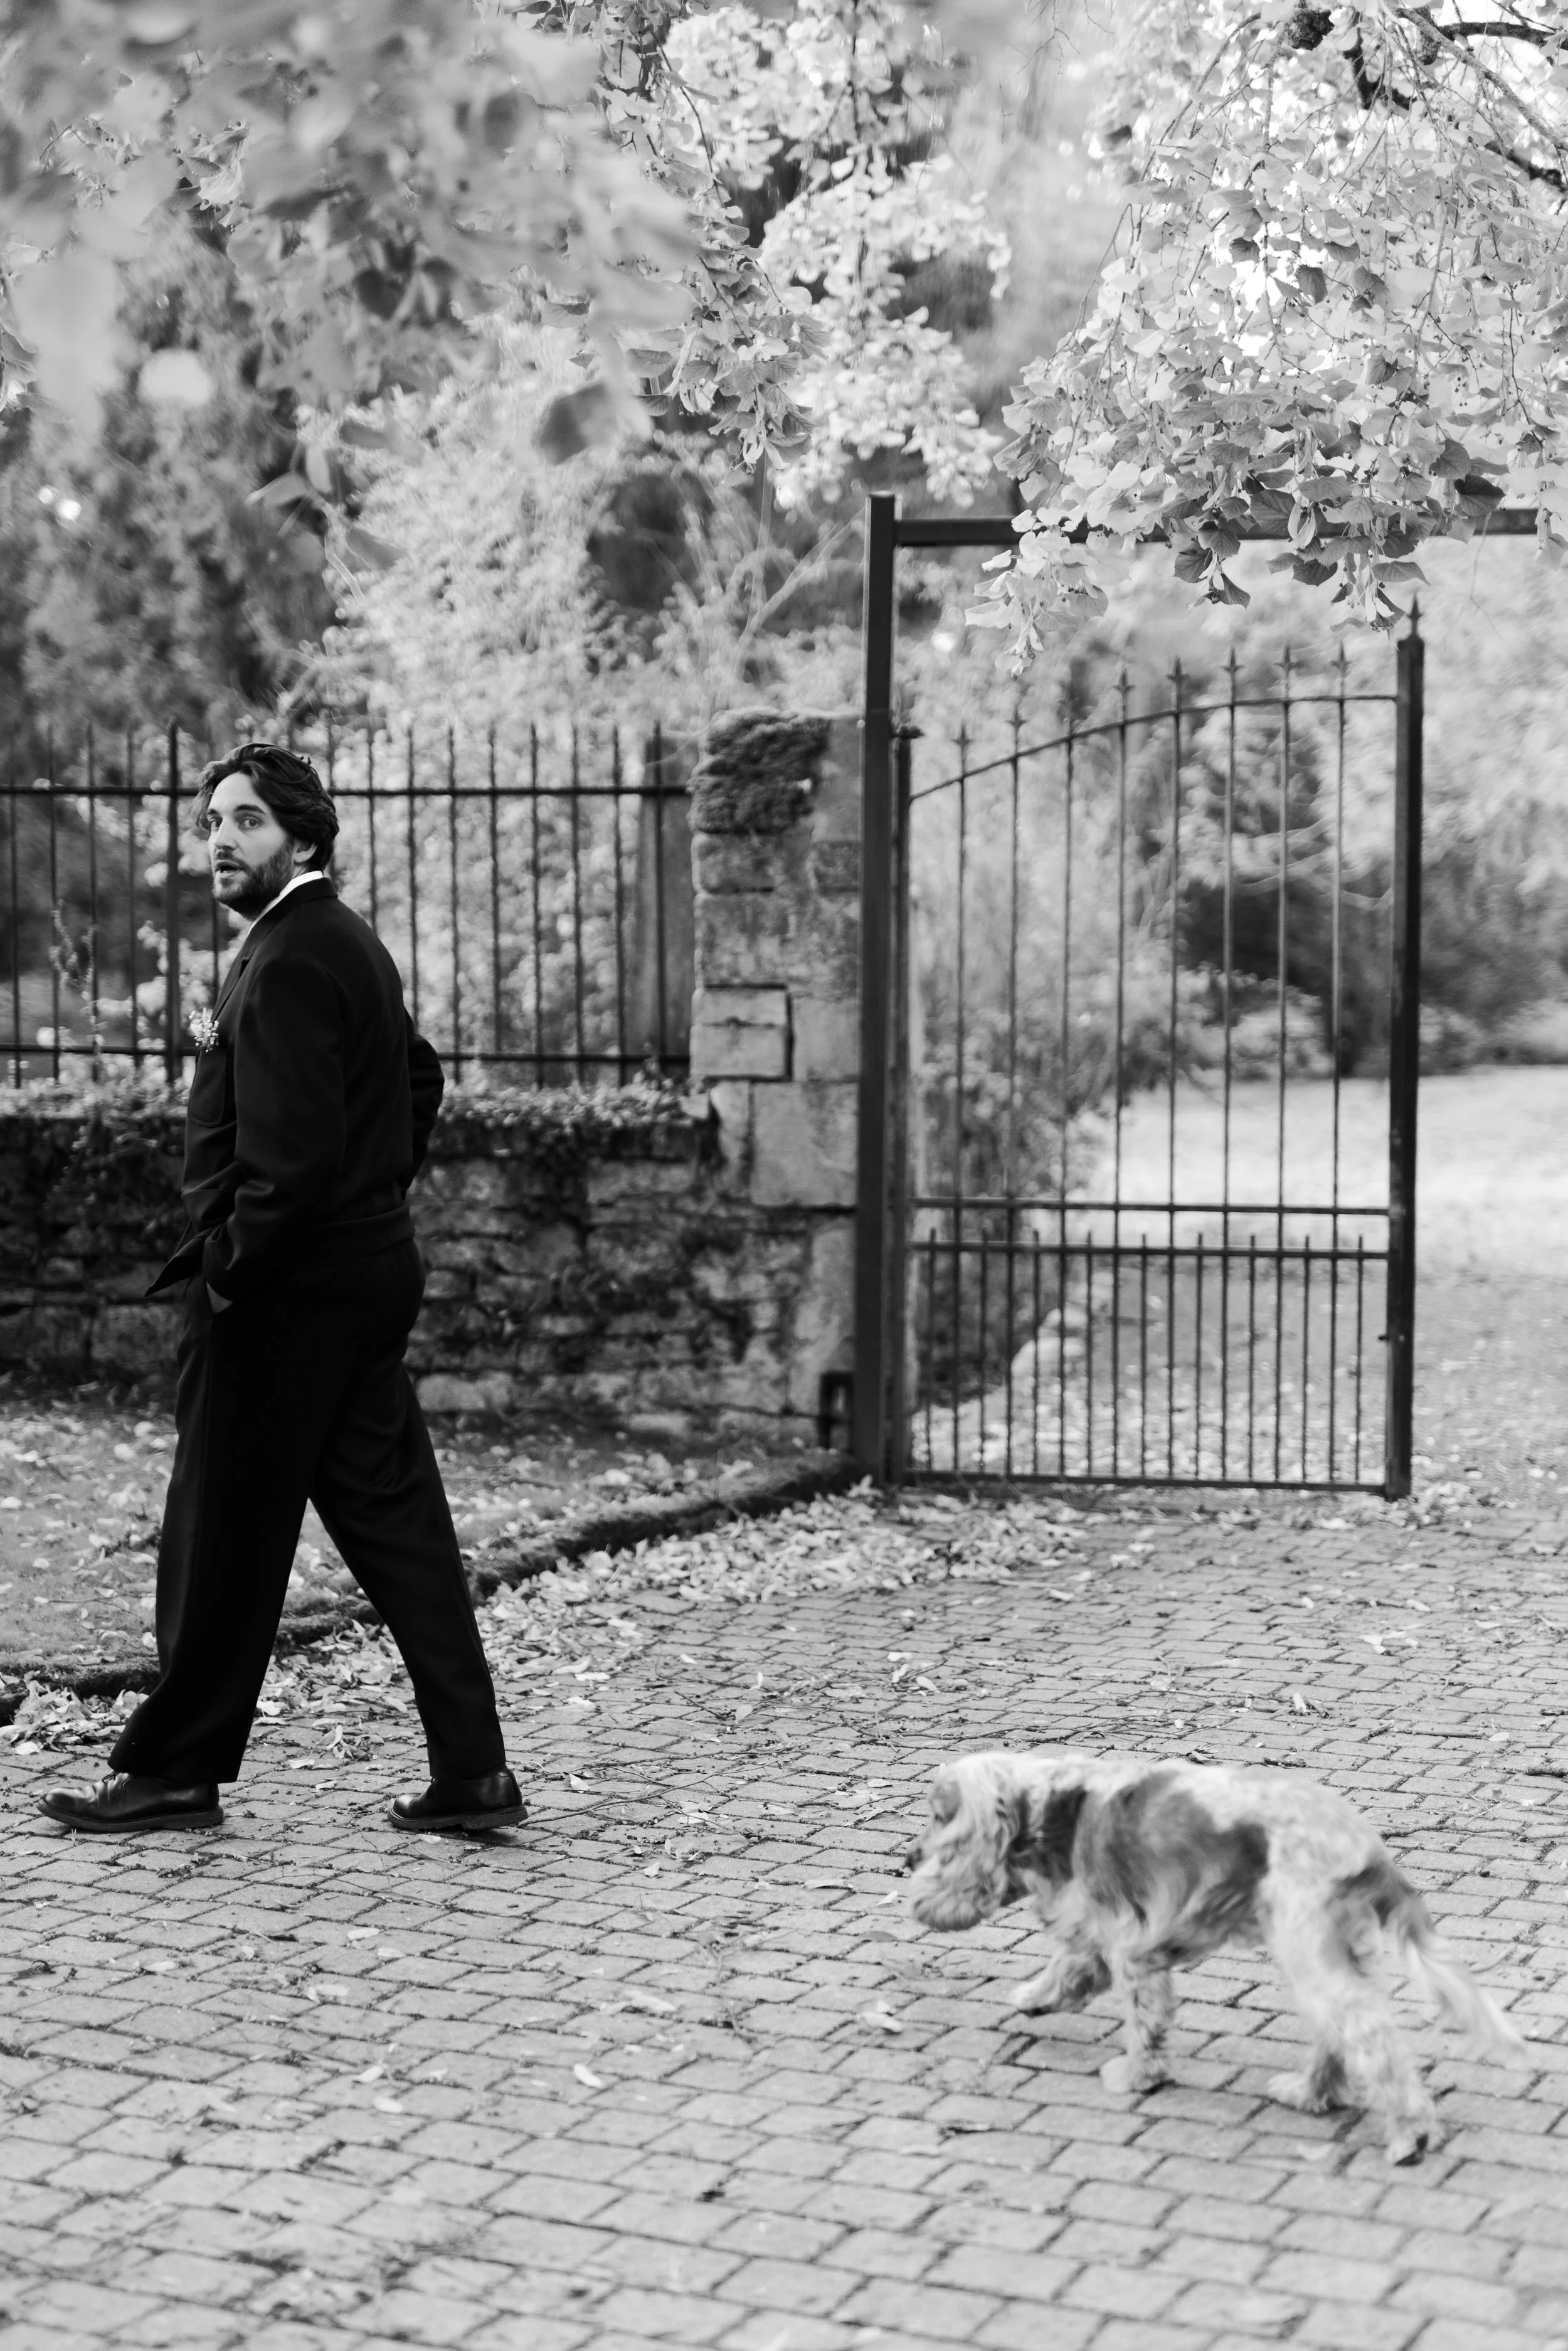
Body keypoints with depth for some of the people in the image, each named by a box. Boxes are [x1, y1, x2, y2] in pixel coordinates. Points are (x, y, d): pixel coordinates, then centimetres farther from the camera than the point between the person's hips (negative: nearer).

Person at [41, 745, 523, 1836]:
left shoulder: (289, 960, -17)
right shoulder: (351, 941, 15)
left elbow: (290, 1150, -23)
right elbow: (420, 1080, 27)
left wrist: (230, 1263, -14)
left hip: (284, 1292, -10)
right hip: (368, 1273, 10)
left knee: (224, 1539, 1)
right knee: (394, 1519, 9)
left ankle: (175, 1771, 13)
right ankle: (472, 1768, 10)